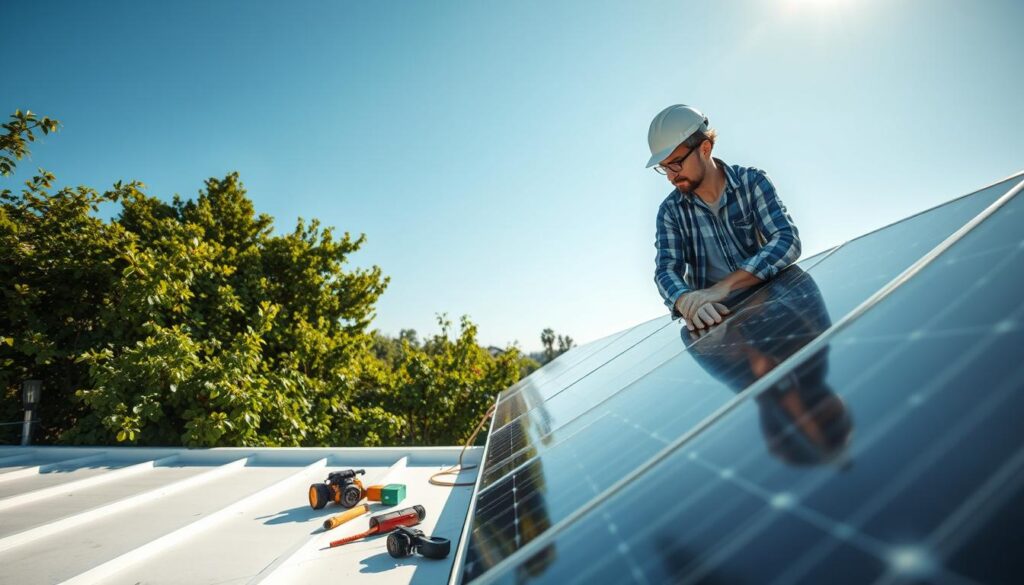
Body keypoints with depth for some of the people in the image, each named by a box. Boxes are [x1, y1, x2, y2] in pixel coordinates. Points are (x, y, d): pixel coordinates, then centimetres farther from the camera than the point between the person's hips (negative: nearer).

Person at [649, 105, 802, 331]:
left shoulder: (752, 182, -3)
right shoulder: (670, 211, 1)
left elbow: (787, 241, -14)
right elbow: (667, 270, -8)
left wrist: (724, 286, -28)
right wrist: (686, 300, -32)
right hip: (714, 314, 2)